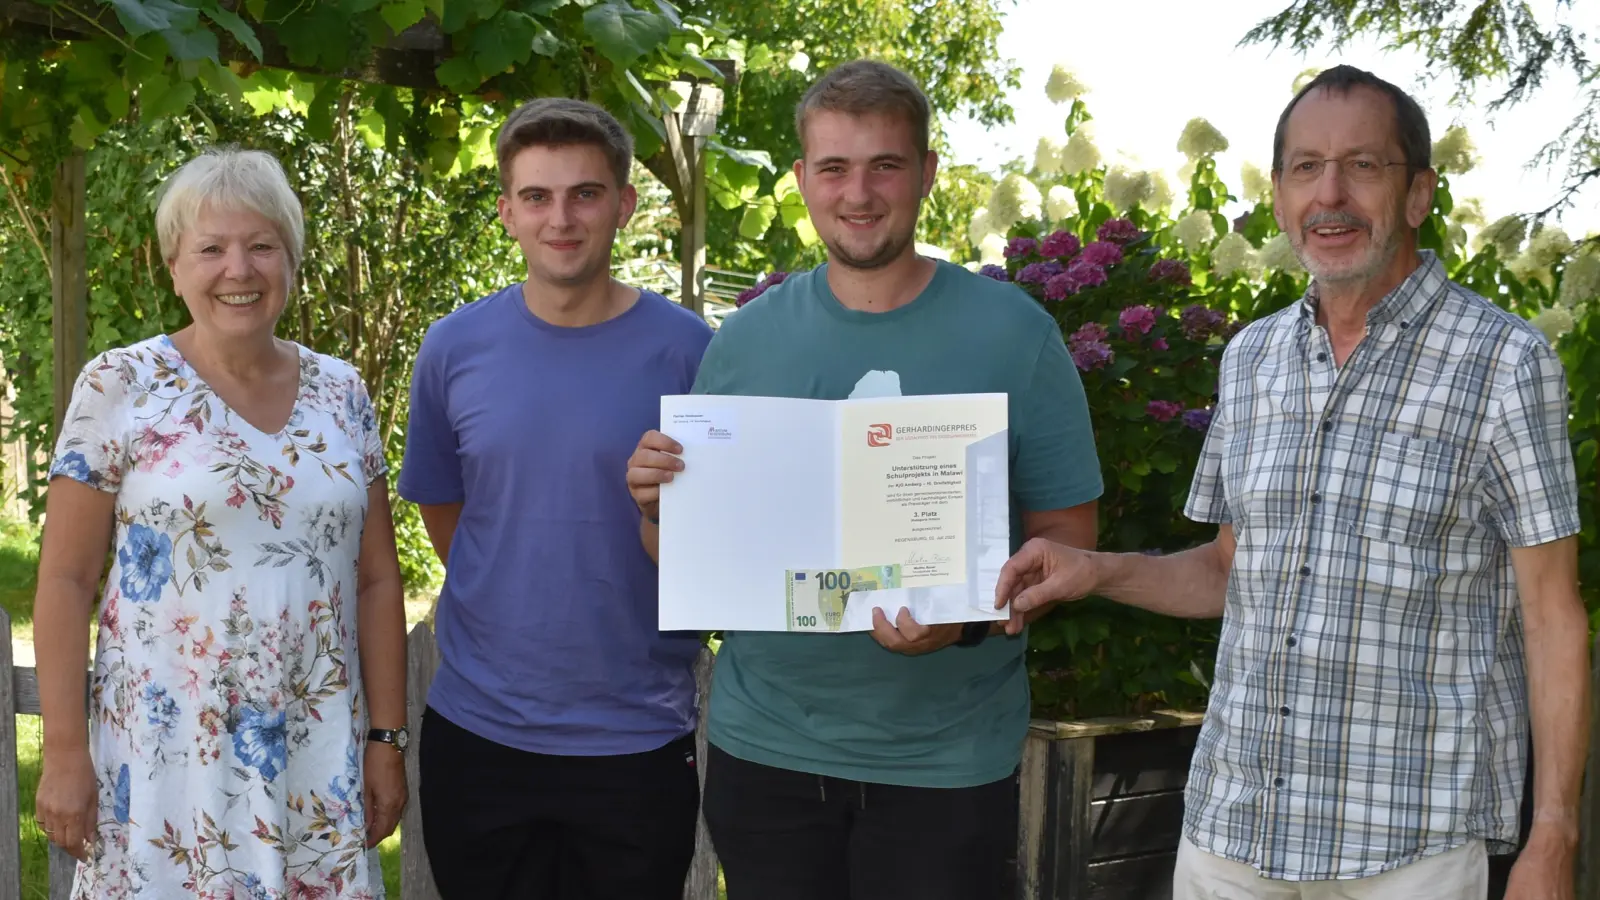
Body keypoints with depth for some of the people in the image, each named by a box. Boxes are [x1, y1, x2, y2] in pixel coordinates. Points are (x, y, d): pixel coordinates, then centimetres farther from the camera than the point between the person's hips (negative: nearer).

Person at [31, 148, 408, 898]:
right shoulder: (120, 387, -4)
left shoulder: (341, 393, 6)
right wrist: (64, 753, -8)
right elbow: (66, 580, -4)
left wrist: (385, 737, 4)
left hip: (320, 760, 3)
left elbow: (376, 580, 8)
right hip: (165, 757, -3)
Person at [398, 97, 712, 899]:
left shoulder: (685, 349, -6)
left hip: (638, 739, -2)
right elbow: (442, 513, 12)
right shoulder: (455, 348, 0)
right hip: (476, 733, 2)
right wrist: (524, 613, 8)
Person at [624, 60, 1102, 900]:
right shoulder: (745, 338, 3)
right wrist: (657, 503, -12)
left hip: (945, 762, -2)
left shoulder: (1011, 333, -5)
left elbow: (1067, 537, -5)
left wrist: (968, 618, -22)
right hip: (762, 748, 2)